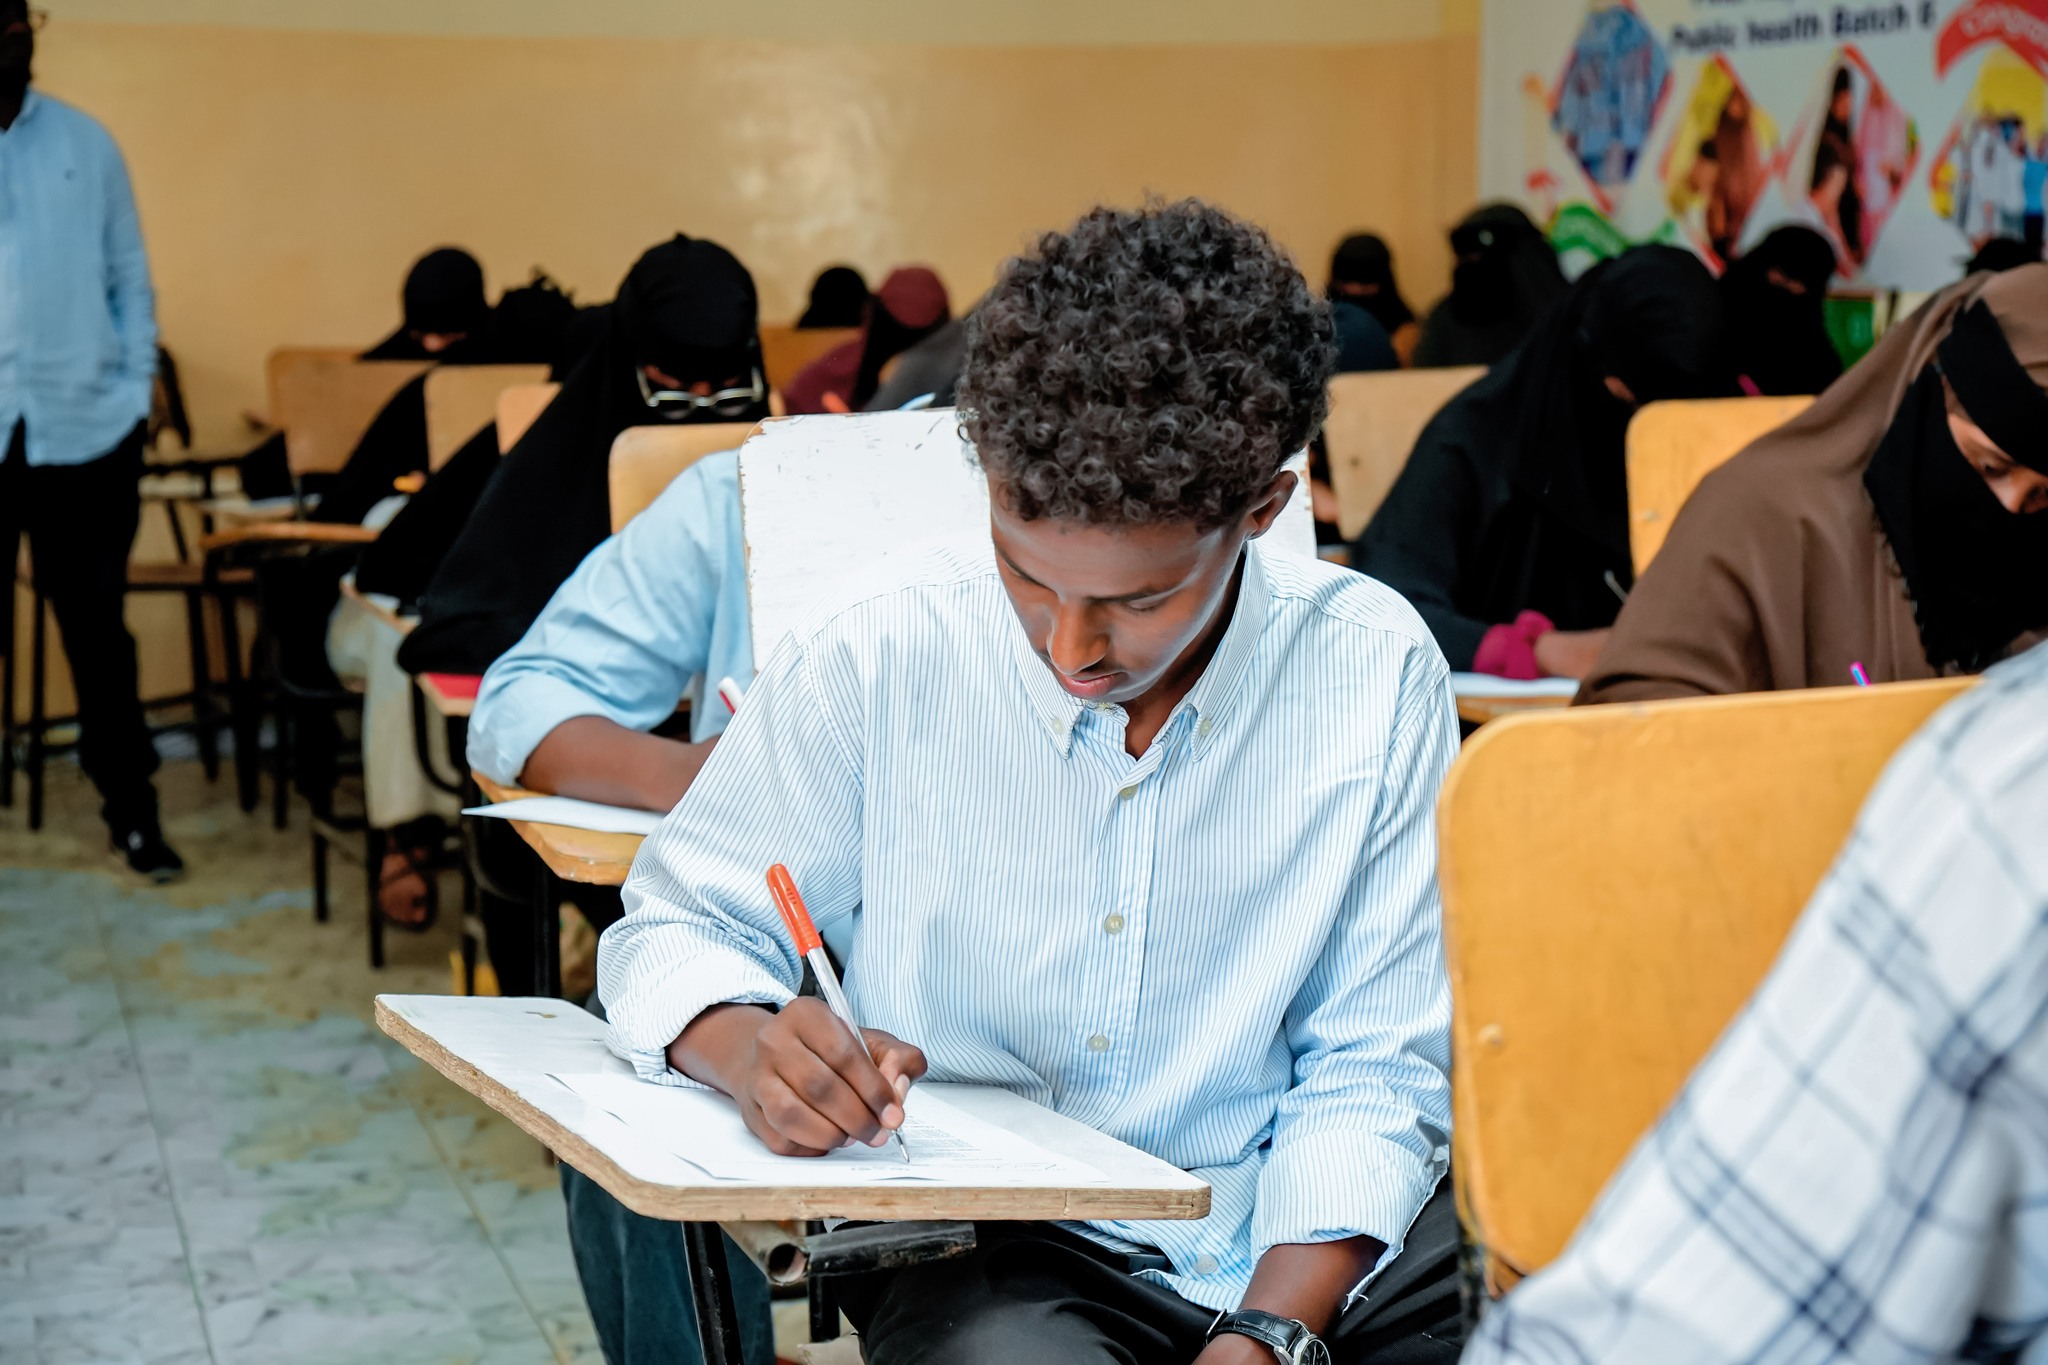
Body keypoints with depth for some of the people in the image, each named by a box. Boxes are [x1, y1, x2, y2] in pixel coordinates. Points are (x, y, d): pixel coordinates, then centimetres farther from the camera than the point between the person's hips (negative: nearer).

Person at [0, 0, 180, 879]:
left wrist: (136, 386, 1)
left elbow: (129, 274, 10)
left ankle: (131, 810, 20)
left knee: (97, 630, 11)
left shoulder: (86, 143, 7)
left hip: (85, 430, 2)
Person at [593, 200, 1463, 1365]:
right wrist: (752, 1044, -20)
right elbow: (678, 929, 3)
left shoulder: (1377, 674, -6)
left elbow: (1375, 1072, -3)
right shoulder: (875, 667, -8)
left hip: (1304, 1243, 3)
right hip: (983, 1240, -2)